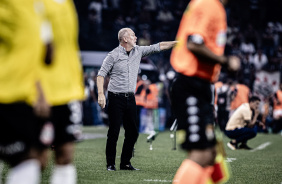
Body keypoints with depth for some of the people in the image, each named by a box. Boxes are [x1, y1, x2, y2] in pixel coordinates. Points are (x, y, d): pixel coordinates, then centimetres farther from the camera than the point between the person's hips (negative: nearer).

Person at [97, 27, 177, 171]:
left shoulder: (138, 51, 9)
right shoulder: (113, 55, -6)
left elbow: (158, 47, 13)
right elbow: (101, 74, -7)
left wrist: (178, 42, 9)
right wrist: (101, 94, -18)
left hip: (130, 98, 6)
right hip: (116, 98, -6)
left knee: (132, 132, 5)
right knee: (114, 132, -5)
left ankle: (125, 163, 16)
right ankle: (110, 164, 4)